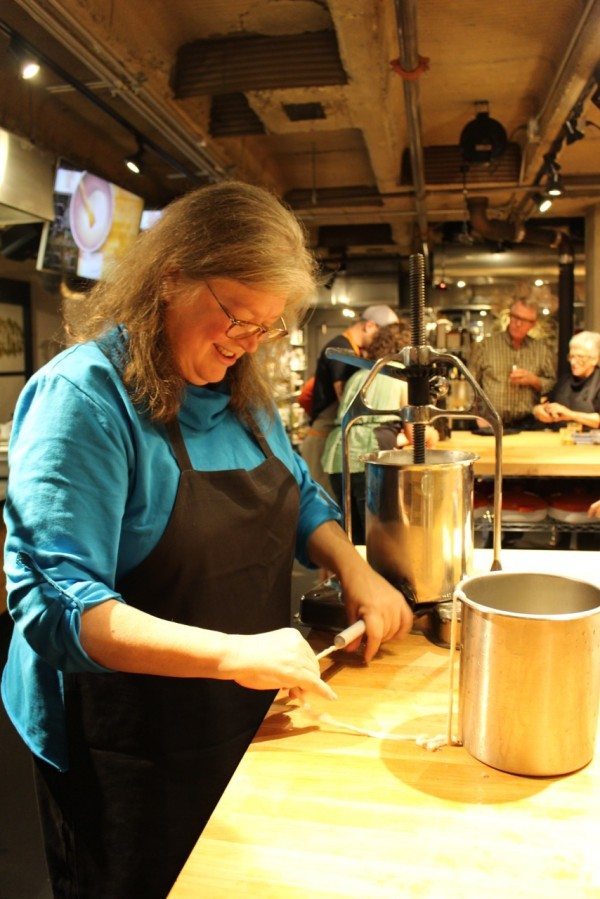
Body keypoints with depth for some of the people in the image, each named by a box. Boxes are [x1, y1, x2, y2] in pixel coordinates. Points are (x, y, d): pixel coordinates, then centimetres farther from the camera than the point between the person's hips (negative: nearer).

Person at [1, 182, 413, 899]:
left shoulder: (238, 391, 1)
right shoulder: (85, 395, -22)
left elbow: (299, 498, 12)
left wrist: (352, 568, -8)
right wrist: (231, 654, -37)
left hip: (251, 724, 7)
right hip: (129, 754, -6)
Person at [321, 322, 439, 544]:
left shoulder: (358, 375, 26)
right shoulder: (404, 376, 11)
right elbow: (413, 434, 10)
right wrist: (430, 435, 33)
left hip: (337, 453, 6)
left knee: (355, 538, 16)